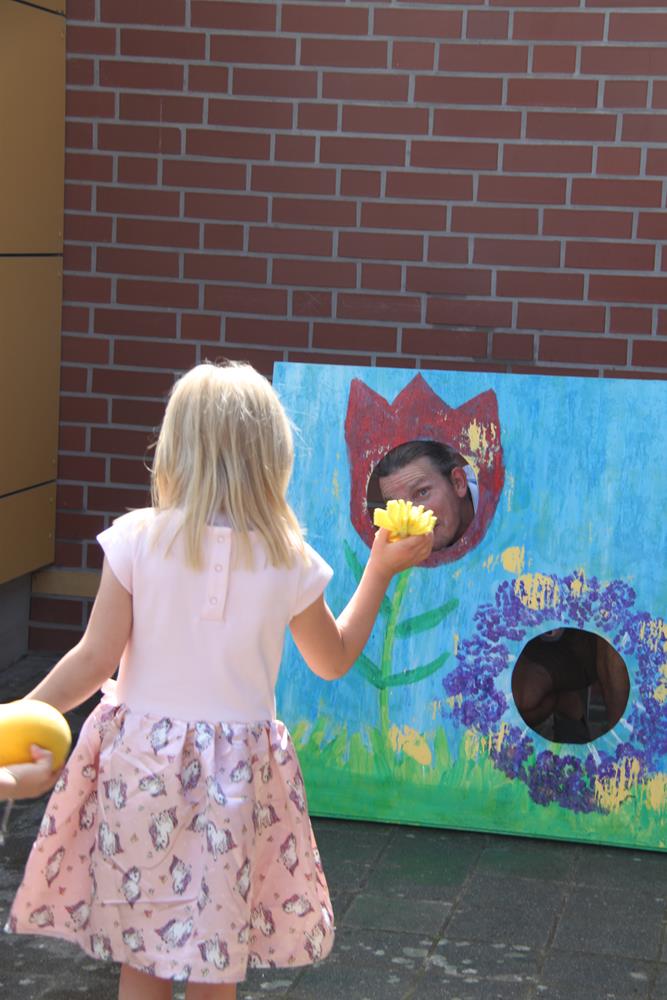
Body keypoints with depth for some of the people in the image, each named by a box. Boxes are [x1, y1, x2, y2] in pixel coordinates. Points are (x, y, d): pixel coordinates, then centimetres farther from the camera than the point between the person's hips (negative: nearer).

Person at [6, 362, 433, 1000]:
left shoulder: (138, 539, -10)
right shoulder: (289, 562, -5)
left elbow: (95, 661, -8)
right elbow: (334, 661, 10)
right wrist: (379, 570, 20)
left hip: (140, 757, 0)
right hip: (236, 772, 1)